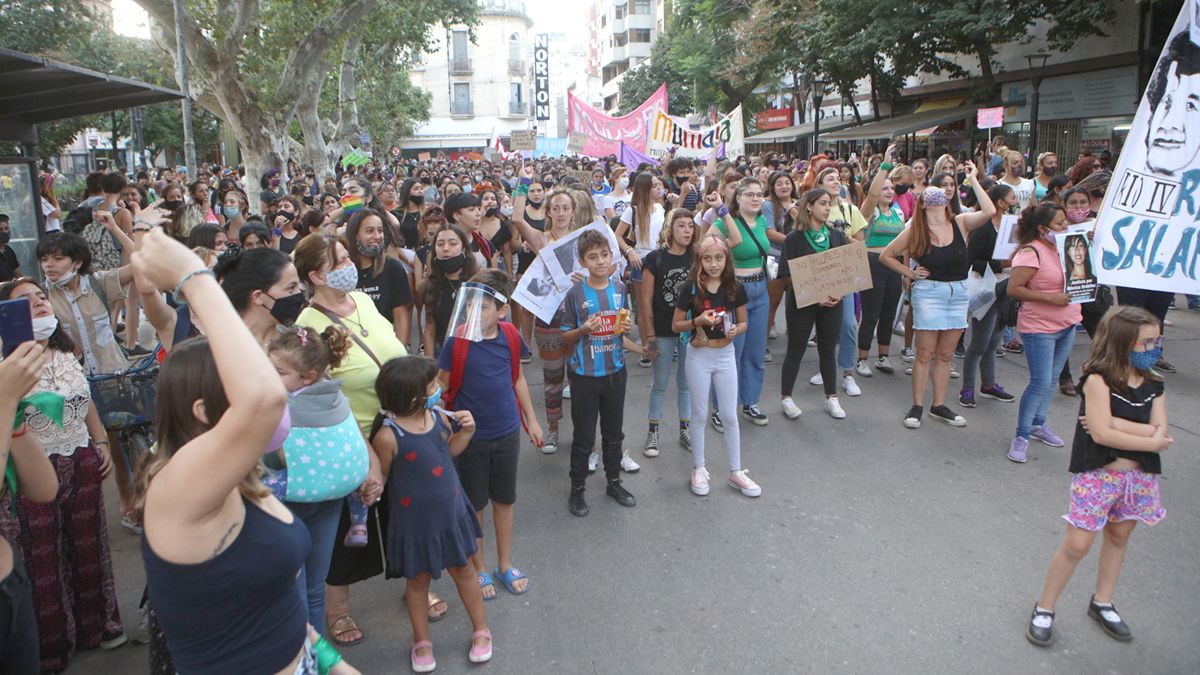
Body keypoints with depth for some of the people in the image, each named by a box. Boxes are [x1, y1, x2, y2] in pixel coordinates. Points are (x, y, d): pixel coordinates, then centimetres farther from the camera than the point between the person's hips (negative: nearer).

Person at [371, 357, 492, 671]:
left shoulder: (438, 416, -9)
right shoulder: (388, 436, -26)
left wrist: (466, 430, -5)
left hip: (450, 511, 4)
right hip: (415, 521, -4)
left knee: (463, 571, 19)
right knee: (418, 580, 17)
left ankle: (480, 630, 38)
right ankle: (422, 641, 39)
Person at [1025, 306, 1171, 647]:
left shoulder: (1154, 385, 3)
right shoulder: (1098, 380, -15)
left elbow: (1161, 433, -10)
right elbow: (1101, 433, -23)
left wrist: (1114, 422, -21)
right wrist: (1150, 441, -13)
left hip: (1140, 476, 6)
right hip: (1098, 474, -6)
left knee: (1119, 536, 18)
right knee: (1077, 544, -5)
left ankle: (1102, 603, 38)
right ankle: (1044, 609, 11)